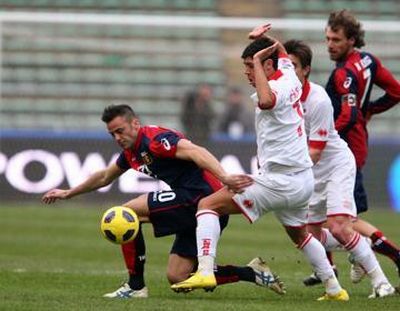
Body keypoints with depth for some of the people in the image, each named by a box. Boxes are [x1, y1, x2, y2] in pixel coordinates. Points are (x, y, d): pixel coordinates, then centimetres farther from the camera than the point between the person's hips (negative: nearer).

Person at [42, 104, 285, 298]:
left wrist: (225, 178, -43)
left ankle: (136, 285, -6)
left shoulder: (154, 139, -12)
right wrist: (68, 193, 44)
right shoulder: (131, 152, 17)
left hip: (199, 196, -10)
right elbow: (104, 177, 36)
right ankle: (252, 273, 8)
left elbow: (195, 152, -28)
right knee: (177, 278, 7)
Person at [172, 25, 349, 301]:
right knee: (300, 235, 32)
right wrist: (261, 38, 12)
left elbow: (266, 101, -44)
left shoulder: (278, 88, -17)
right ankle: (335, 289, 36)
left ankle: (205, 271, -23)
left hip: (280, 181, -9)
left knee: (208, 205, -9)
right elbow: (281, 52, 32)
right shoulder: (290, 77, 8)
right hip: (305, 181, 9)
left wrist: (258, 61, -31)